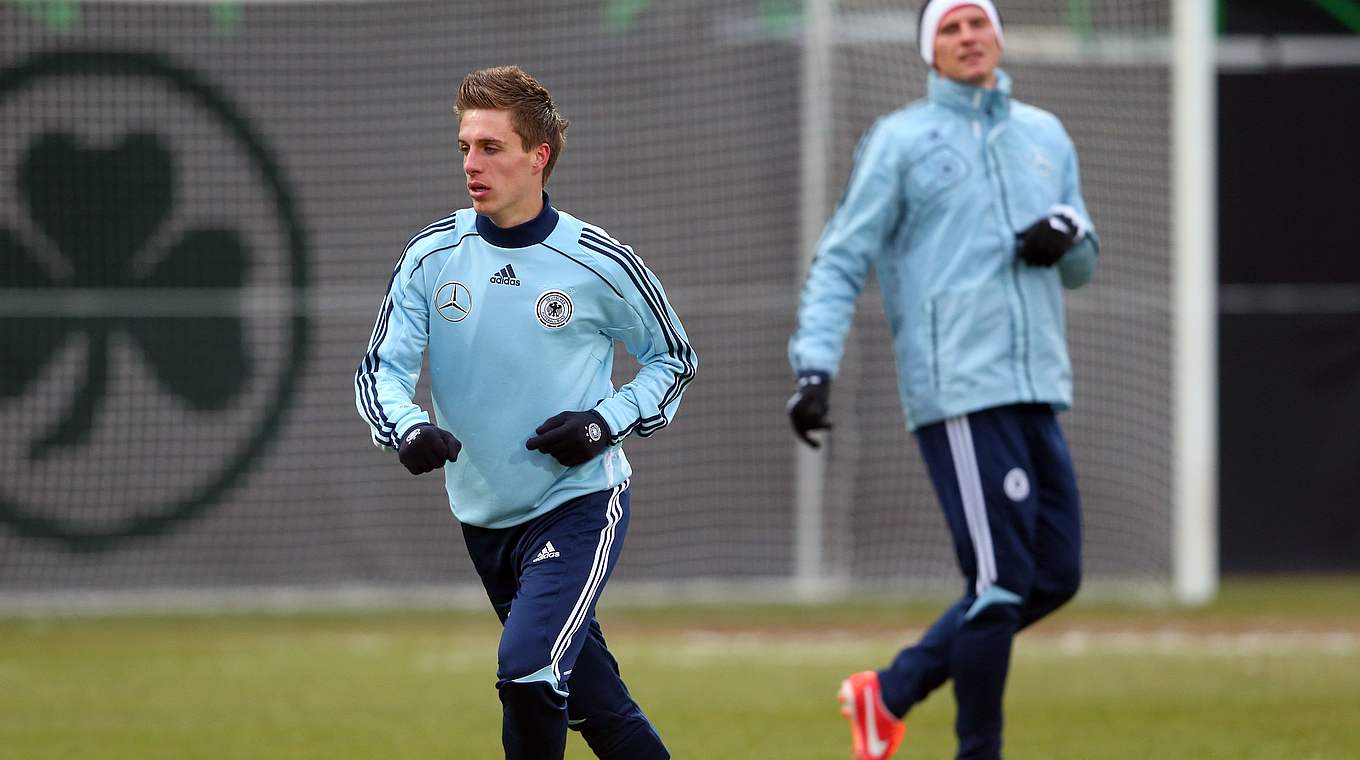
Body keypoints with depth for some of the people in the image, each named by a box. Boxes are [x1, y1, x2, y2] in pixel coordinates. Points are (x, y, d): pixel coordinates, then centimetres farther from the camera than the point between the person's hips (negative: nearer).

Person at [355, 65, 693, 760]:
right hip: (484, 515, 4)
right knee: (581, 689, 13)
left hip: (580, 502, -4)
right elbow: (381, 370, -6)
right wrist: (408, 429, -28)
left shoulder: (600, 264, -9)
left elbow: (673, 359, 5)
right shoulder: (431, 257, -2)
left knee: (527, 671, -23)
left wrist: (605, 423, -13)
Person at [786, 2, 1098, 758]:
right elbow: (842, 262, -1)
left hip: (1037, 391, 6)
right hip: (959, 390, -6)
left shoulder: (1046, 136, 19)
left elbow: (1082, 268, 24)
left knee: (1054, 576, 5)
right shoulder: (901, 140, 3)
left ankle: (893, 692, 17)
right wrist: (816, 366, -14)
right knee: (1002, 582, -10)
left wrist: (1071, 233, 0)